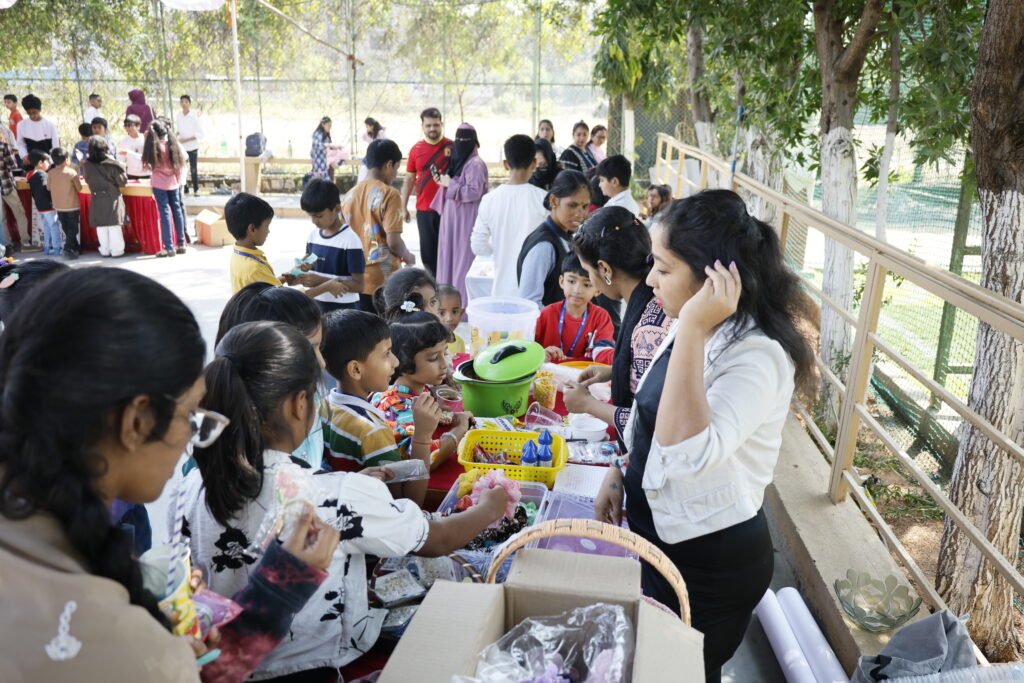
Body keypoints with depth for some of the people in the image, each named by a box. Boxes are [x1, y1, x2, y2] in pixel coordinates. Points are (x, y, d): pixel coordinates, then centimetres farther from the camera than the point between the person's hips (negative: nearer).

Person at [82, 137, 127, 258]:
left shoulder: (87, 166, -6)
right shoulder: (112, 164, -16)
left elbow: (88, 180, 7)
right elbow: (122, 182, -11)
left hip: (97, 200, 3)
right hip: (112, 198, -3)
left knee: (101, 227, 12)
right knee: (114, 226, 3)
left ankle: (105, 250, 18)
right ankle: (117, 250, 7)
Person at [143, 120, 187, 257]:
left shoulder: (154, 146, -10)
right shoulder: (173, 144, 3)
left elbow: (147, 163, -5)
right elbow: (180, 165, 5)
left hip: (159, 183, -4)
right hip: (173, 182, 4)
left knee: (165, 213, -4)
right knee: (177, 211, 10)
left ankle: (169, 247, -5)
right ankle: (181, 244, 14)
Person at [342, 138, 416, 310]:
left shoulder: (350, 195, 8)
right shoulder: (389, 194, -11)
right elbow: (393, 242, -17)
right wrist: (407, 257, 2)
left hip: (355, 281, 6)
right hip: (382, 283, -6)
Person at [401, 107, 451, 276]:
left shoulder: (452, 147, -3)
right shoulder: (416, 149, 4)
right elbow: (409, 179, 10)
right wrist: (403, 206, 9)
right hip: (423, 210, 2)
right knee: (428, 251, 7)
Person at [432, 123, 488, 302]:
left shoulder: (476, 164, -13)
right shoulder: (458, 160, 14)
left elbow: (474, 192, -22)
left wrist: (449, 183, -15)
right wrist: (443, 181, 4)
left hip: (466, 218, -9)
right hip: (453, 216, 9)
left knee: (464, 257, -5)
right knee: (451, 255, 12)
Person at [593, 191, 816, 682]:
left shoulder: (758, 355, -29)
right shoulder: (696, 329, -2)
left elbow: (687, 454, -43)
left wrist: (693, 331, -42)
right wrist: (618, 475, 6)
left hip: (711, 560, -8)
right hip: (659, 537, 8)